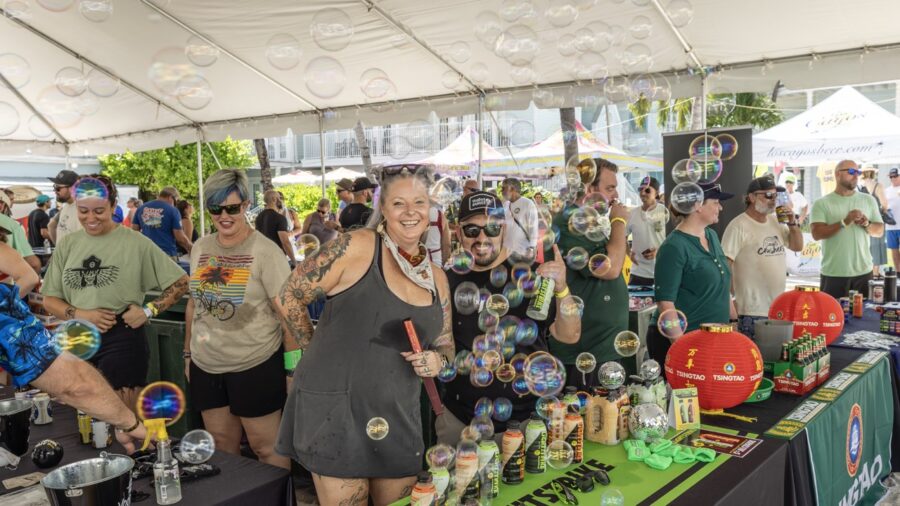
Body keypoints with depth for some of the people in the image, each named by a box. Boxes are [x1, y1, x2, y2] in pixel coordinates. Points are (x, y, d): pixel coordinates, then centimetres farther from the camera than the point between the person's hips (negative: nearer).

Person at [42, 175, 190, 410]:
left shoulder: (134, 242, -5)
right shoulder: (68, 245, 8)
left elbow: (180, 282, -2)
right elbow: (49, 299, 10)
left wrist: (148, 310, -12)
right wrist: (79, 314, -8)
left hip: (122, 342, -4)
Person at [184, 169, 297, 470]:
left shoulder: (265, 251, -12)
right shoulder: (200, 248, 5)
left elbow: (289, 314, -14)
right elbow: (195, 304, 16)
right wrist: (188, 354, 18)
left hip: (256, 366, -5)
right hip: (206, 366, 6)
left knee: (266, 446, 3)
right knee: (221, 443, 15)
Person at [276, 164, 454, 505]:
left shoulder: (437, 278, 7)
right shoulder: (356, 247, -13)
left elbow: (445, 344, 17)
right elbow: (292, 296, -7)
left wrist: (437, 359, -5)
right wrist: (321, 351, 1)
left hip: (398, 413, 6)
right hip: (336, 407, -5)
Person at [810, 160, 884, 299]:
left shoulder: (869, 200, 9)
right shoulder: (822, 203, -3)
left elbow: (880, 230, 10)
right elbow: (817, 234, -14)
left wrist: (867, 224, -11)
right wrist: (845, 222, -22)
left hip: (864, 272, 4)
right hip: (833, 274, -4)